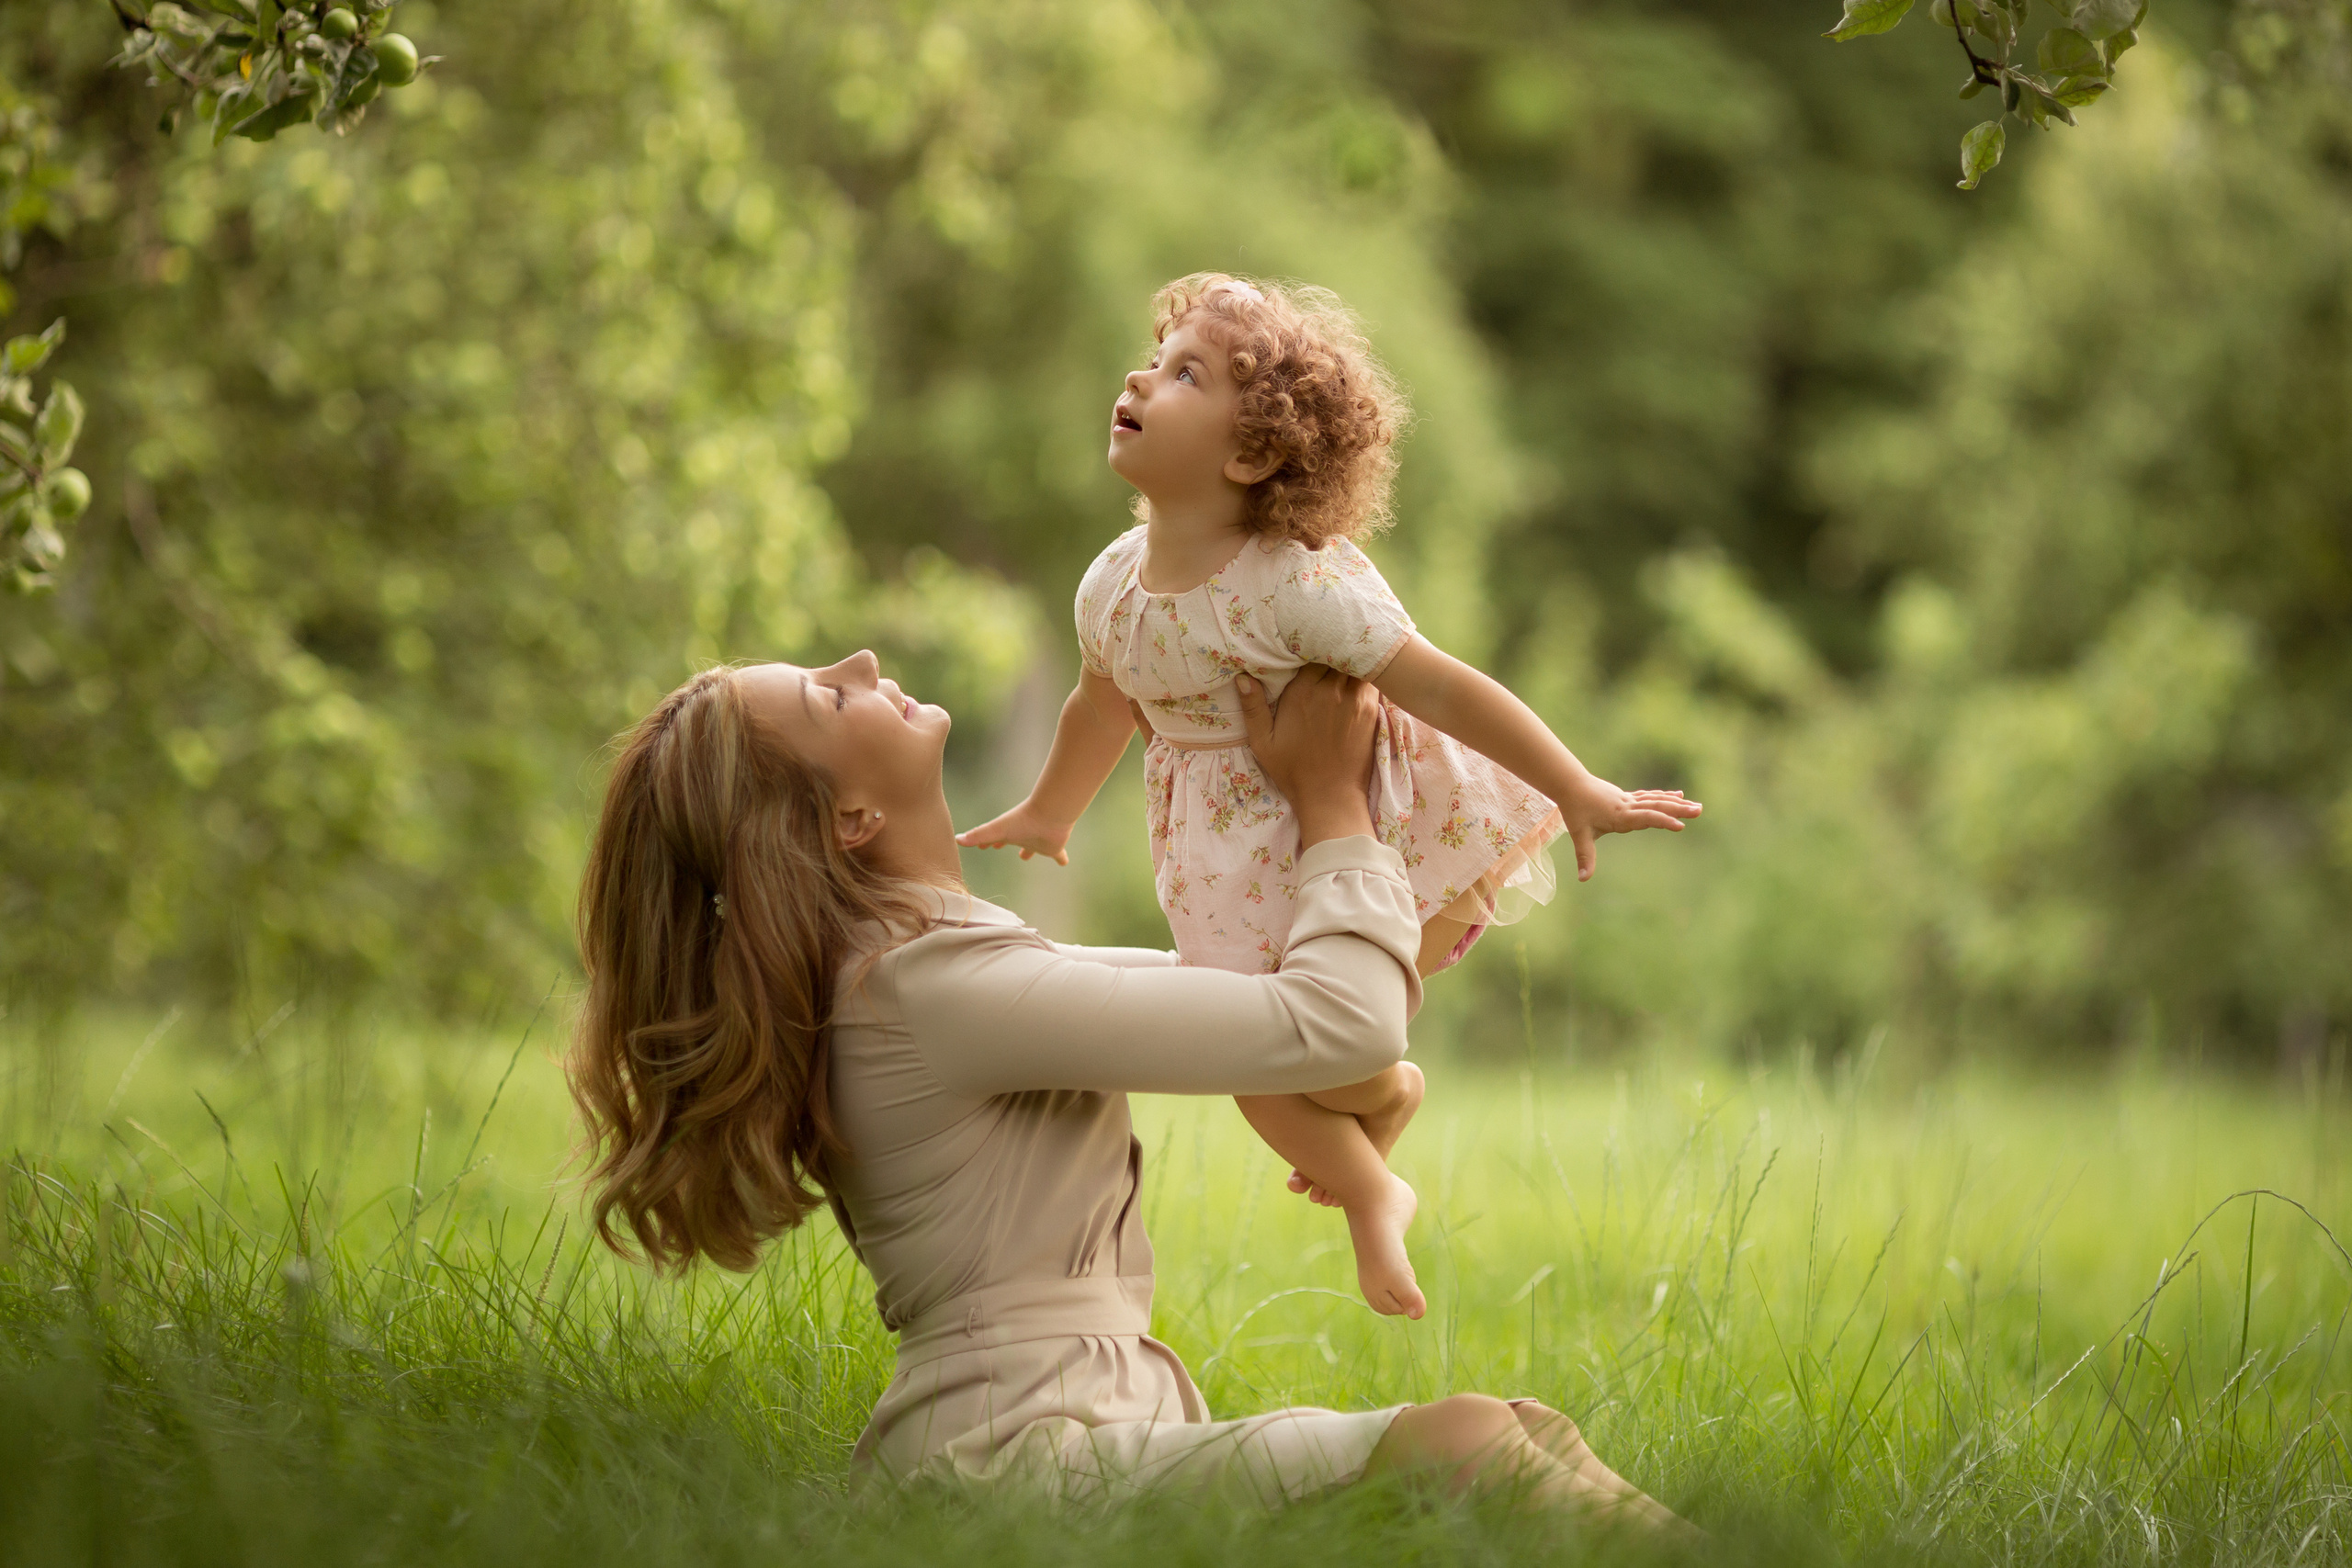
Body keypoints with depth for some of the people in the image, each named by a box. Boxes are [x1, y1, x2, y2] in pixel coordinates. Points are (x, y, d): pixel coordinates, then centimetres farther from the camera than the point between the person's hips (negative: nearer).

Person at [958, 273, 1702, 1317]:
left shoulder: (1301, 586, -28)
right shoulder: (1112, 588, -8)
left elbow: (1440, 688, -26)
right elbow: (1102, 706, 14)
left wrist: (1577, 794, -23)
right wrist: (1047, 817, 29)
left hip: (1383, 838, -6)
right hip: (1249, 867, 6)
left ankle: (1392, 1094, 29)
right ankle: (1372, 1200, 35)